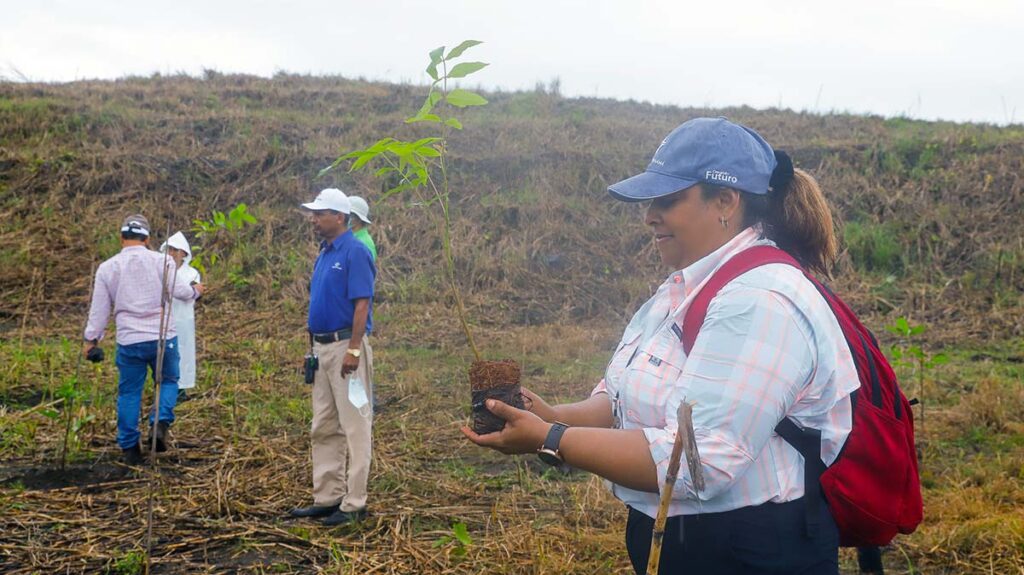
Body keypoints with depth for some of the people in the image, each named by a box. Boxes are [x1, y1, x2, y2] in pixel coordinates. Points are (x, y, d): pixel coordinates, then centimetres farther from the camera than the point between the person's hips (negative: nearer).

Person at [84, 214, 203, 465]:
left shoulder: (107, 268, 3)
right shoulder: (161, 261, -3)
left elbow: (99, 308, 7)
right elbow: (181, 291, -7)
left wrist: (91, 339, 18)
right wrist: (196, 290, 16)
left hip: (129, 342, 1)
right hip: (163, 338, -1)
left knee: (129, 393, 11)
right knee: (168, 381, 18)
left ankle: (130, 448, 13)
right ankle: (161, 423, -7)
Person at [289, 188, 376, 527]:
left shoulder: (355, 252, -12)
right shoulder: (324, 253, 14)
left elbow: (362, 304, -18)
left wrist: (353, 350, -22)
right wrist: (313, 347, 17)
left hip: (346, 345, -9)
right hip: (321, 347, 10)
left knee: (354, 425, -3)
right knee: (323, 428, 13)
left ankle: (354, 504, 3)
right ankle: (328, 497, 22)